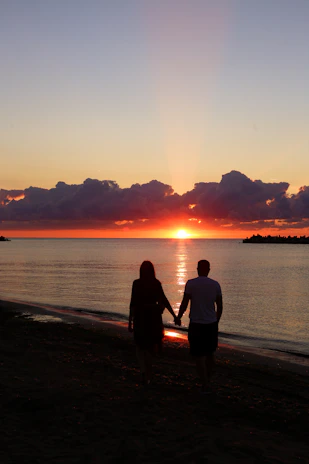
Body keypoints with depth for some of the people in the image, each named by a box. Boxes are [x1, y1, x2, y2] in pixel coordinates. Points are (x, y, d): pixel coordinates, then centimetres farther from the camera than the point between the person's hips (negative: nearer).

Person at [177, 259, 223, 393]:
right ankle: (208, 381, 30)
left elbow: (184, 304, -9)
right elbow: (220, 306, 6)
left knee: (199, 355, 3)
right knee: (210, 353, 18)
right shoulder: (215, 284, 0)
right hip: (211, 324, 4)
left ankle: (205, 385, -1)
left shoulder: (191, 283, -10)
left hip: (196, 324, -3)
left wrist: (178, 318, 7)